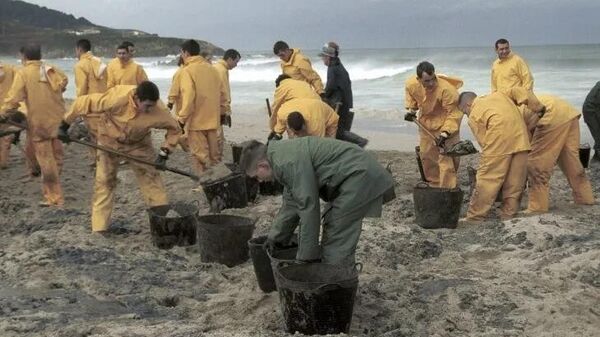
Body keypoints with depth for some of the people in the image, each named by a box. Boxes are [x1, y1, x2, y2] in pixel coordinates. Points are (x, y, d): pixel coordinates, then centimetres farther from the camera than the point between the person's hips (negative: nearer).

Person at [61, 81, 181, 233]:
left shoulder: (158, 110, -30)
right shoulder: (117, 98, -39)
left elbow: (174, 129, -12)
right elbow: (83, 102, -29)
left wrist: (164, 153, -20)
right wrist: (65, 125, -20)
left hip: (139, 143, 2)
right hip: (110, 141, -2)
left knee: (151, 177, -1)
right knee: (105, 180, 1)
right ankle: (100, 225, 8)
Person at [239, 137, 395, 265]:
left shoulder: (288, 162, -20)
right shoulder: (283, 155, 14)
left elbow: (308, 206, -20)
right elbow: (291, 205, 23)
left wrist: (306, 256, -12)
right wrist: (274, 239, 27)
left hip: (359, 177, -11)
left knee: (337, 241, -9)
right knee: (331, 227, 19)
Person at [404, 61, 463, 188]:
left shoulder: (447, 89, -35)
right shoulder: (411, 85, -18)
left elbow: (454, 113, -28)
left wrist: (445, 133, -33)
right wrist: (411, 110, -3)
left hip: (446, 125, -6)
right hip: (426, 124, 6)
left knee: (446, 159, -11)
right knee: (426, 156, 16)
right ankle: (434, 185, 33)